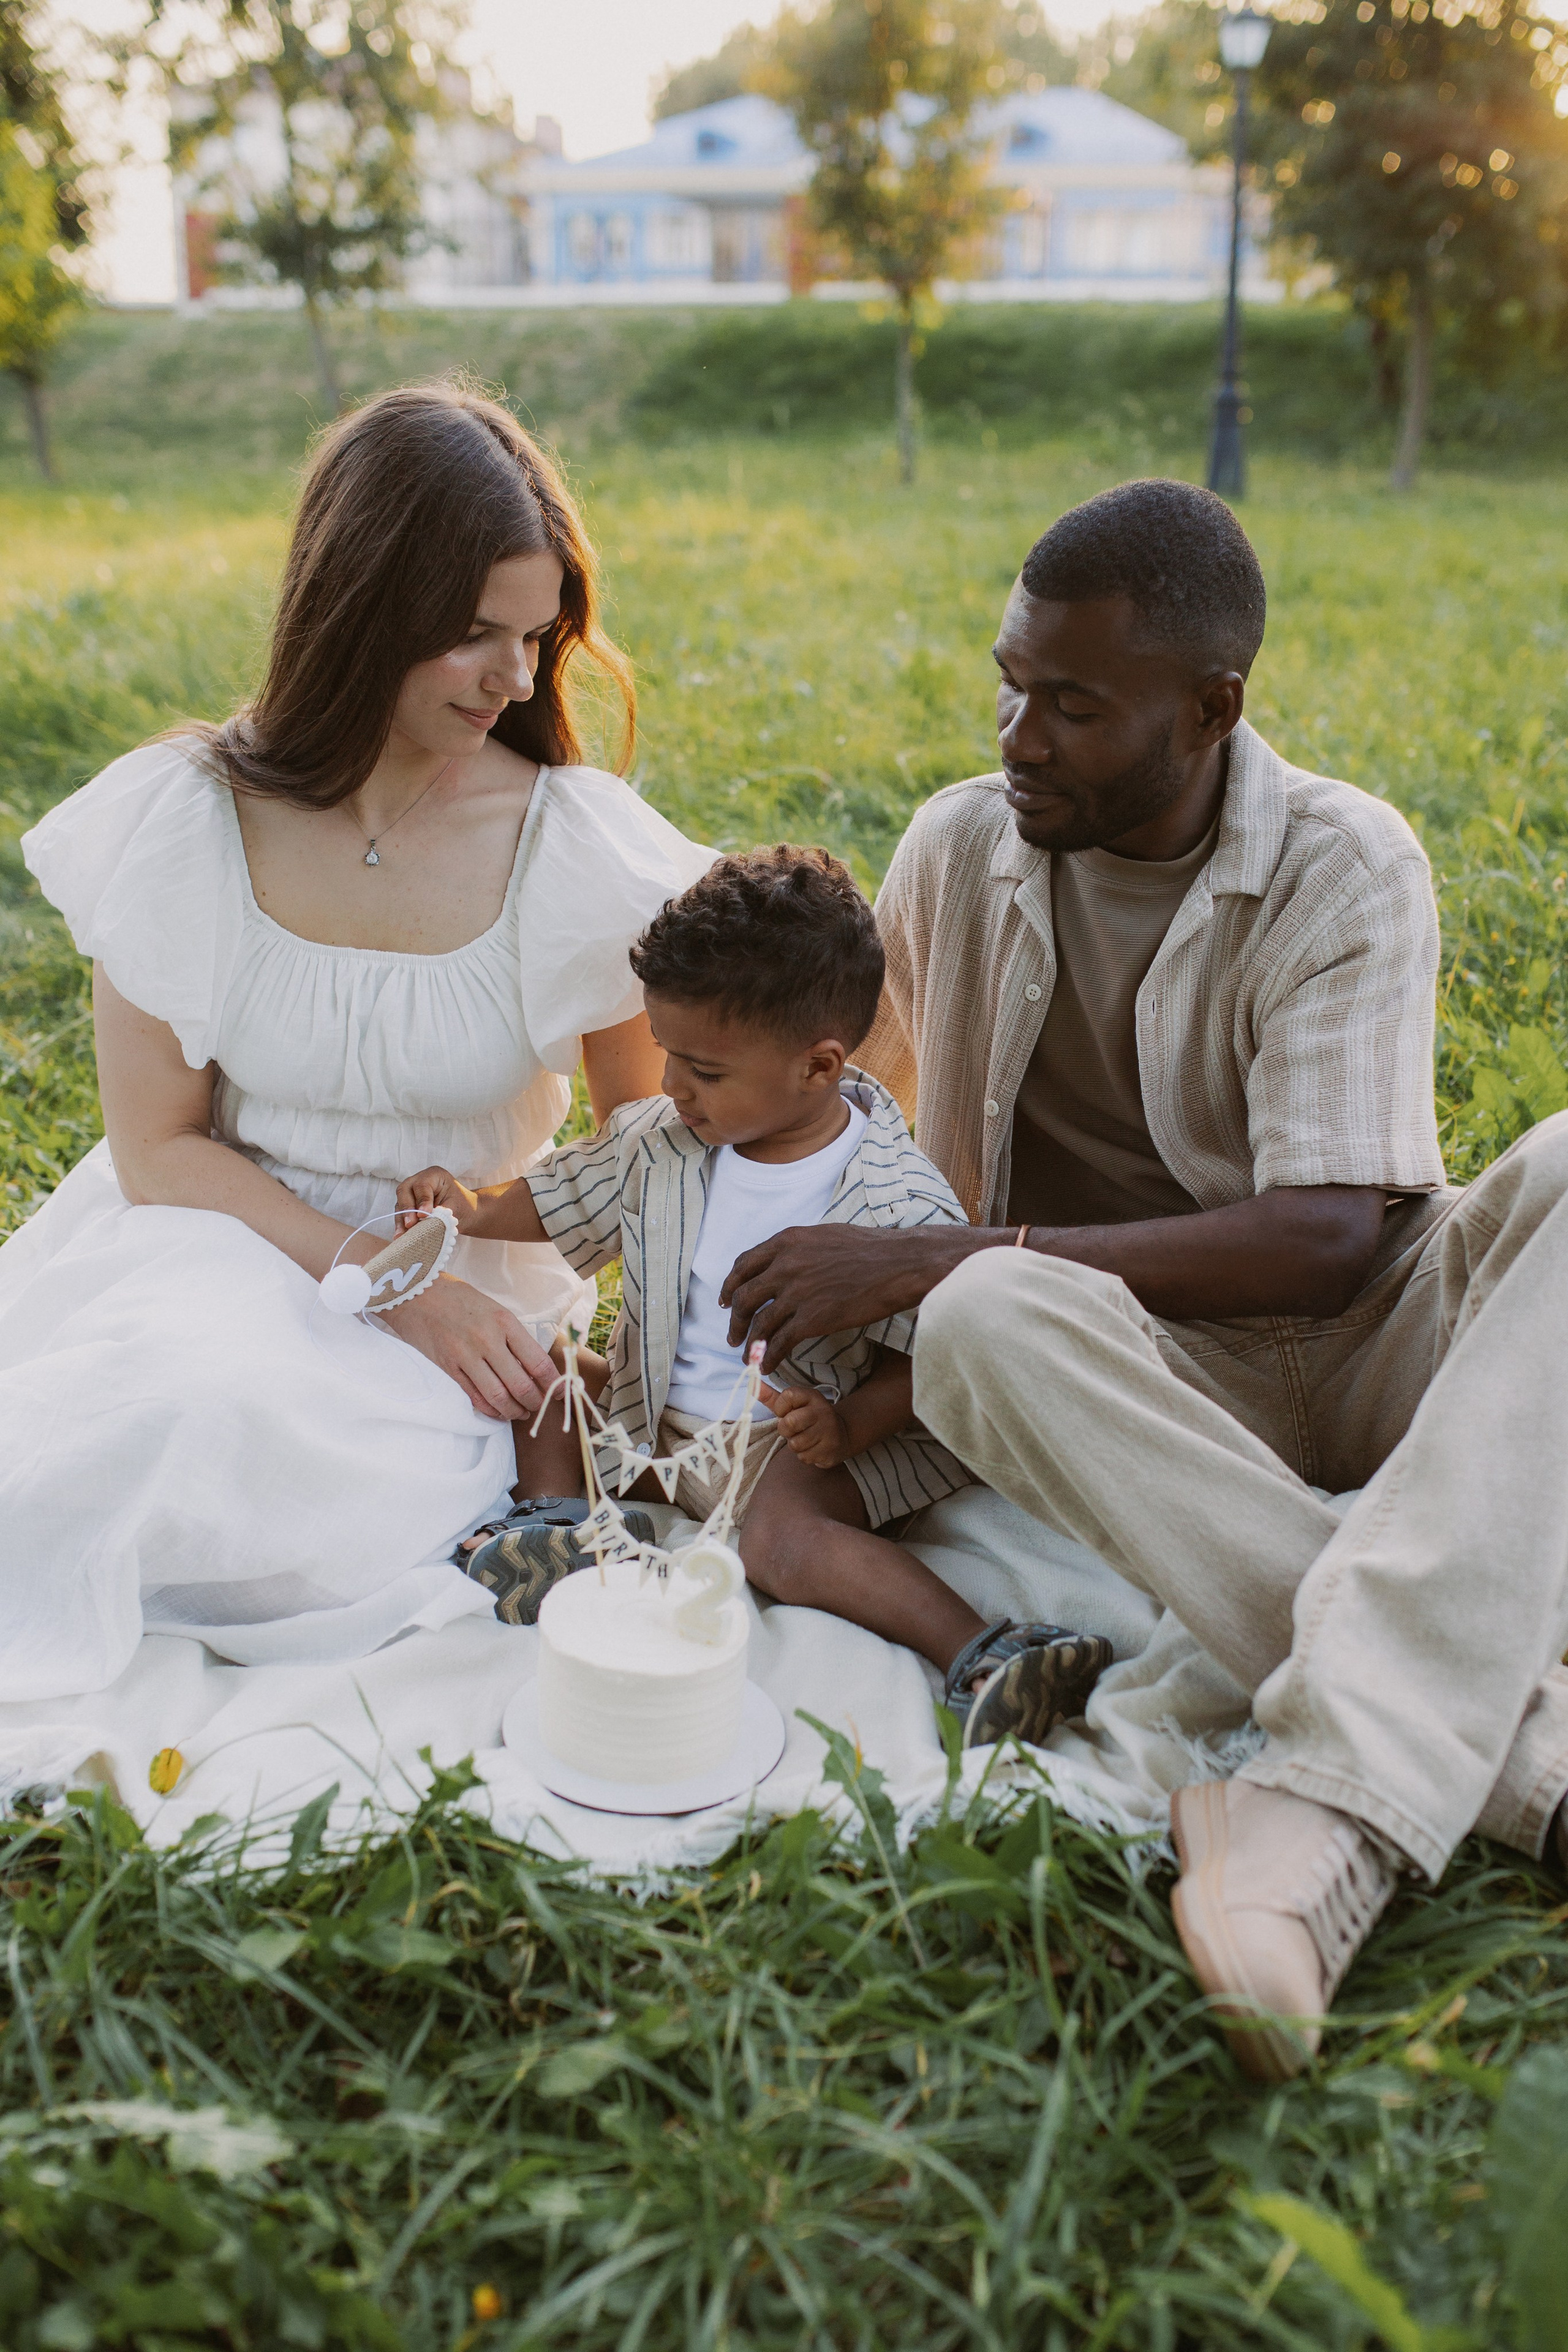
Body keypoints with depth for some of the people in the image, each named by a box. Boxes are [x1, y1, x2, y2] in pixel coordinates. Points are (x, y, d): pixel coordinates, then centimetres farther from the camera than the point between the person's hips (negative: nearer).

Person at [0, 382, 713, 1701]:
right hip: (215, 1250, 1)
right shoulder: (179, 825, -7)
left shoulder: (580, 848, -8)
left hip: (470, 1283, -1)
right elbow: (158, 1148, -5)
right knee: (190, 1407, -33)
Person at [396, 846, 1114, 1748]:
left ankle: (983, 1654, -38)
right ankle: (558, 1531, -24)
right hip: (659, 1420, 7)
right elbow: (552, 1206, 14)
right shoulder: (659, 1141, -1)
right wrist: (471, 1211, -4)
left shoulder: (900, 1203, -18)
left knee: (783, 1536, -34)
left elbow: (921, 1358, -13)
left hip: (796, 1438, -7)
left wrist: (849, 1423, -31)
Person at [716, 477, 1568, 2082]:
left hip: (1365, 1346, -1)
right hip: (1146, 1377, 2)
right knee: (985, 1325, -34)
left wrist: (931, 1263, -25)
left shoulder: (1343, 869, -10)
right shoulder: (960, 851, 2)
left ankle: (1338, 1789, -47)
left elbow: (1325, 1240, -21)